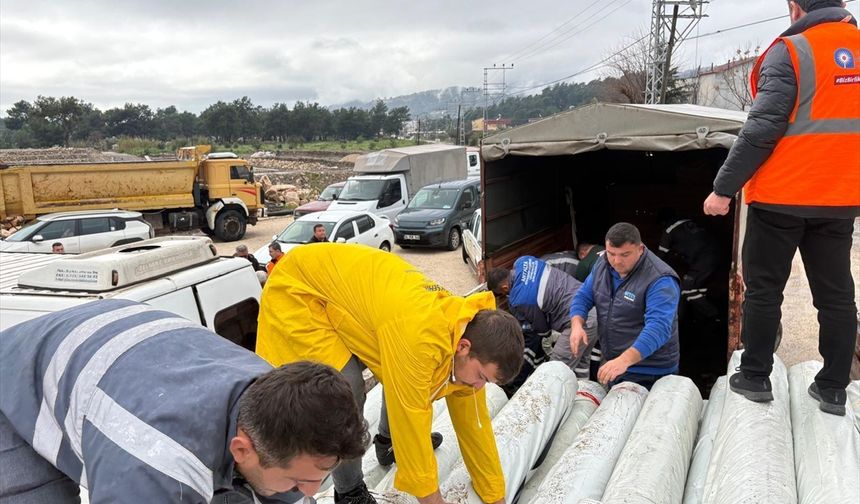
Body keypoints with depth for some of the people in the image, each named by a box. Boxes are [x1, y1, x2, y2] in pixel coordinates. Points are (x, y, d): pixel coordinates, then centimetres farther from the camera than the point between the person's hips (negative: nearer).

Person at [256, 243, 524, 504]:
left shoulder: (468, 325, -11)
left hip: (348, 280, 7)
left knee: (402, 373, 7)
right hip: (298, 288, -7)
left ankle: (388, 442, 32)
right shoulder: (417, 337, -38)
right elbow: (410, 417, -28)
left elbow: (473, 422, 0)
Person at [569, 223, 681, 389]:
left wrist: (625, 360, -46)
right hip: (612, 363, 6)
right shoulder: (603, 263, -2)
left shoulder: (660, 281, -24)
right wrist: (577, 324, -15)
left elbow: (658, 328, -34)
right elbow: (583, 296, 6)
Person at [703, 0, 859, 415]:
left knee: (763, 289, 7)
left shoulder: (791, 52, -10)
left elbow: (762, 129, -16)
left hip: (782, 197, -5)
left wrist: (724, 188, -11)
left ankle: (754, 377, 15)